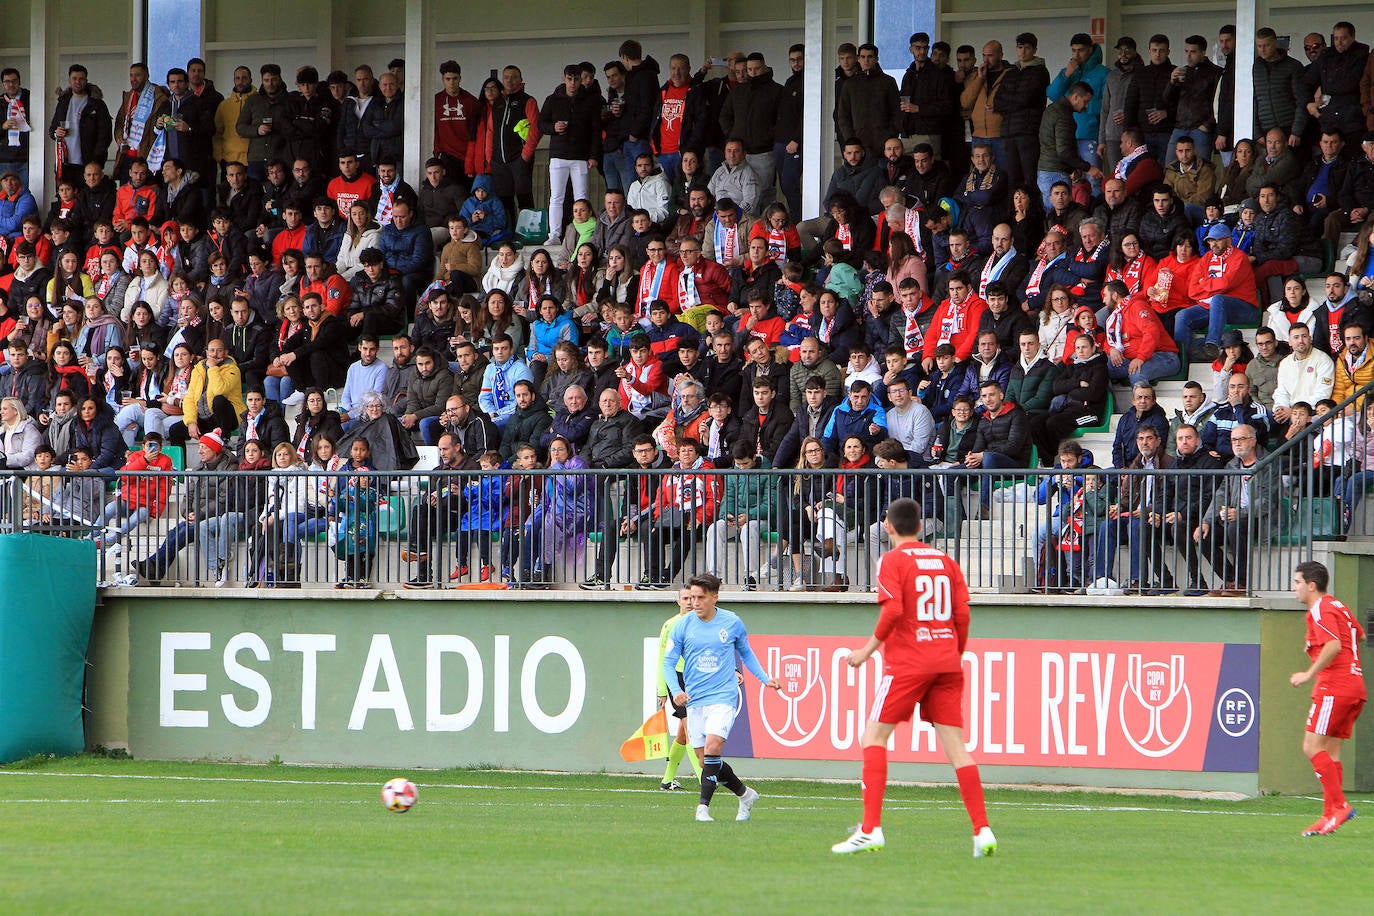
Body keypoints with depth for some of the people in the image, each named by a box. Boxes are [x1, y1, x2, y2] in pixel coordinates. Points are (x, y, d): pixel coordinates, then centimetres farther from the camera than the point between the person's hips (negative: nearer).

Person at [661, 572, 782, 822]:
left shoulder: (732, 623, 1)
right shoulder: (682, 626, 0)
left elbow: (746, 653, 20)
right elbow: (668, 663, 3)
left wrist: (765, 679, 12)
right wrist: (676, 691, -13)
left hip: (723, 698, -3)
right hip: (694, 701, 3)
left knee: (712, 747, -23)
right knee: (705, 760, 4)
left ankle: (703, 806, -23)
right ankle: (745, 794, 25)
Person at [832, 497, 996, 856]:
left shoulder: (892, 560, -2)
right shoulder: (944, 560, 13)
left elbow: (893, 611, -15)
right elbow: (962, 614, 8)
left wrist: (869, 648, -4)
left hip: (907, 662, -5)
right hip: (947, 662, 5)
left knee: (874, 737, 1)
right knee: (954, 745, 4)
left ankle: (871, 829, -9)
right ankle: (982, 830, -4)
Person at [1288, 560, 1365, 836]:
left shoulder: (1321, 610, -10)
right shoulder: (1338, 607, 19)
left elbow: (1334, 645, -25)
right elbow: (1360, 635, 35)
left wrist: (1309, 674, -21)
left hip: (1334, 687, -10)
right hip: (1354, 687, 10)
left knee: (1313, 747, -10)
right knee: (1330, 753, 8)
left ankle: (1339, 805, -15)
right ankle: (1330, 815, 4)